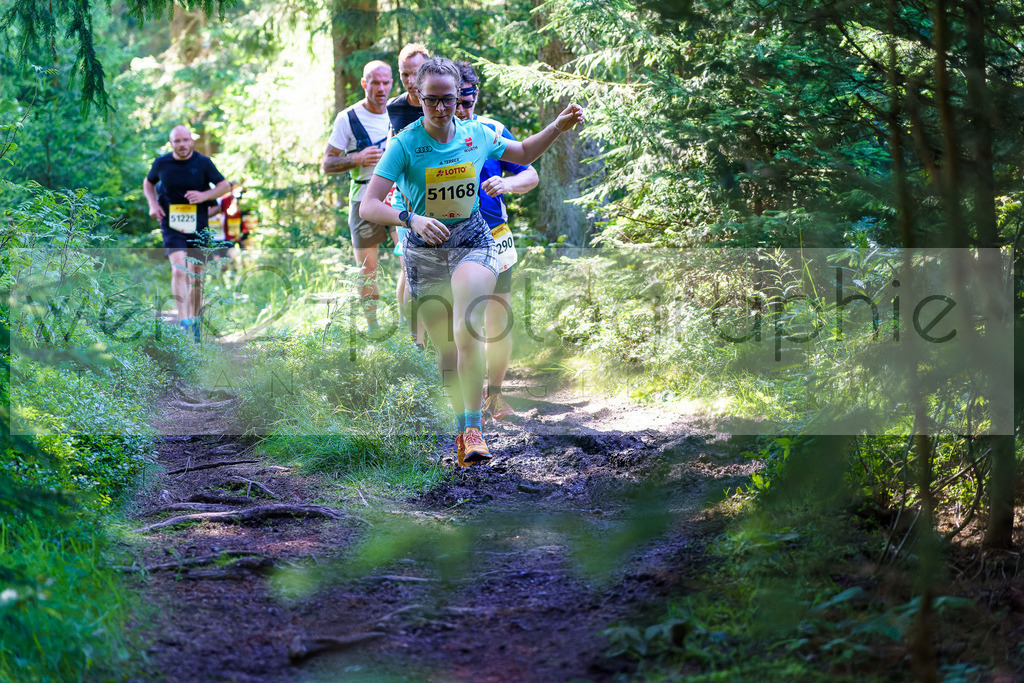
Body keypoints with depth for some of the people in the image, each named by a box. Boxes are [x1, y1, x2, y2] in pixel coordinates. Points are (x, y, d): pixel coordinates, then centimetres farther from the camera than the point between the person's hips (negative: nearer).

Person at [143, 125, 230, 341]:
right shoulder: (161, 163, 0)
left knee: (196, 277, 6)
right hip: (172, 226, -1)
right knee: (178, 270, -21)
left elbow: (225, 185, 1)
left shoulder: (203, 163, -2)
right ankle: (183, 322, -27)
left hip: (198, 226, 1)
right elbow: (148, 182, 19)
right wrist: (153, 204, 0)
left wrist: (204, 195, -17)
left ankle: (194, 322, 23)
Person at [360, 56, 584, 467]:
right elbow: (368, 206, -19)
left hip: (473, 240, 0)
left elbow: (523, 154, 19)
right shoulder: (405, 144, -12)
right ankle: (463, 423, 26)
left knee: (466, 332, -25)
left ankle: (473, 428, -24)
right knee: (446, 347, 4)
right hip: (425, 250, 0)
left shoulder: (476, 135, -2)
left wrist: (557, 128, 3)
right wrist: (410, 219, -36)